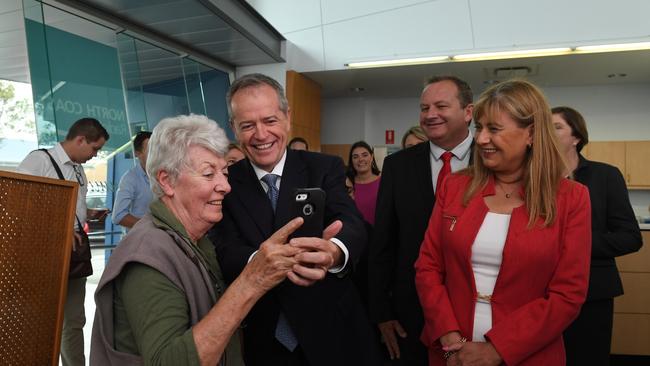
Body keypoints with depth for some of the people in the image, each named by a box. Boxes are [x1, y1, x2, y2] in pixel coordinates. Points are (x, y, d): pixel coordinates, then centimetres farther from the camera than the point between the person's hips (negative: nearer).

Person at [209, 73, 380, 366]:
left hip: (331, 337, 0)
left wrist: (334, 252, -45)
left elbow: (352, 226, -21)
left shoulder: (325, 168, -7)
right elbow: (225, 253, -17)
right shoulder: (225, 184, -5)